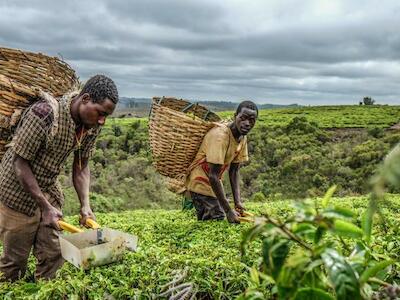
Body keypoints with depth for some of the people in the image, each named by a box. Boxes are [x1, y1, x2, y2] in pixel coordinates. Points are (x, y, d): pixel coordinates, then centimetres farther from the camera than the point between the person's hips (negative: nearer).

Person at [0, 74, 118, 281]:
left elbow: (81, 166, 0)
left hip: (49, 189, 6)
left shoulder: (92, 124, -9)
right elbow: (20, 163, -24)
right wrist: (45, 207, -23)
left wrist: (85, 205, -12)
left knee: (52, 255, 11)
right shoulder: (43, 114, -30)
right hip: (20, 192, -6)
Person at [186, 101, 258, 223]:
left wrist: (237, 201, -10)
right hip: (200, 184, -9)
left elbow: (234, 171, 3)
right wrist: (228, 210, -29)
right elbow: (213, 176, -30)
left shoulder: (243, 138, -1)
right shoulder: (220, 136, -29)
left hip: (214, 183, 9)